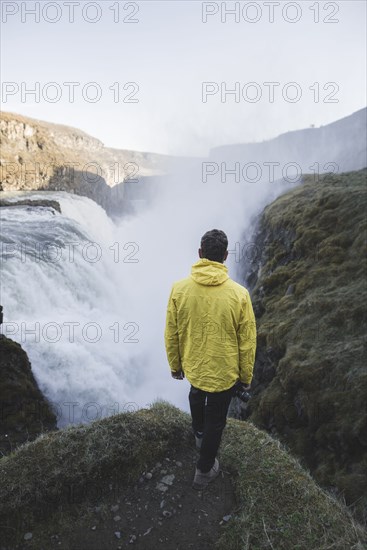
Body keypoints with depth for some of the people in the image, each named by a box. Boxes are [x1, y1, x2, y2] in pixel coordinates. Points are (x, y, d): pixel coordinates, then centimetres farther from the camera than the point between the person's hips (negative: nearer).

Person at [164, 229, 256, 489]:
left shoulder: (179, 289, -17)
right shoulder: (239, 294, -22)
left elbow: (171, 335, -6)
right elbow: (247, 342, -12)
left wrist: (175, 365, 11)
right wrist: (247, 375, 4)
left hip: (193, 366, 3)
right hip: (224, 371, -2)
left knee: (197, 396, 35)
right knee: (215, 420, 20)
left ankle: (199, 433, 60)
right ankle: (204, 470, 40)